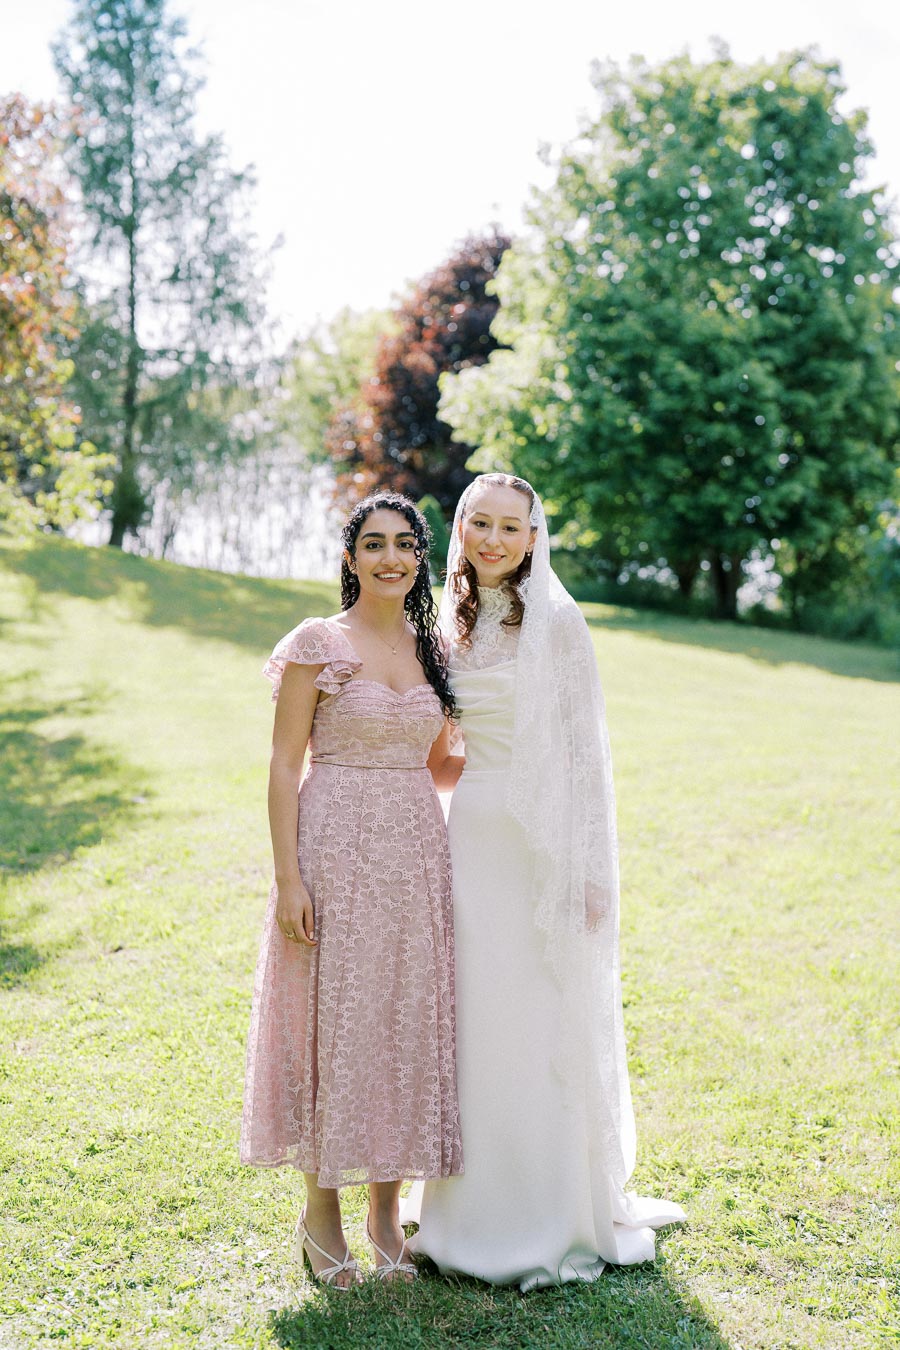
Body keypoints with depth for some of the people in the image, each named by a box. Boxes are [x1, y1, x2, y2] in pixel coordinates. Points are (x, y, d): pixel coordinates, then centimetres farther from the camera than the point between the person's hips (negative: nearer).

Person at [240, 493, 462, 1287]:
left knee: (408, 1024, 8)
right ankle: (321, 1213, 20)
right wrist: (288, 877, -13)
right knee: (332, 1021, 2)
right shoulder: (317, 644, -4)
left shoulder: (431, 648, 11)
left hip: (416, 853, 5)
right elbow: (284, 766, -7)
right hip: (336, 849, -5)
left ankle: (387, 1209, 23)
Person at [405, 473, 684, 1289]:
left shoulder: (556, 620, -7)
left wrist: (588, 869, -11)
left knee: (549, 1024, 2)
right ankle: (484, 1203, 25)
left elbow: (586, 746, -8)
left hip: (545, 839, -5)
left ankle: (562, 1215, 18)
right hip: (476, 833, 5)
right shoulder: (454, 622, 11)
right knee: (479, 1021, 10)